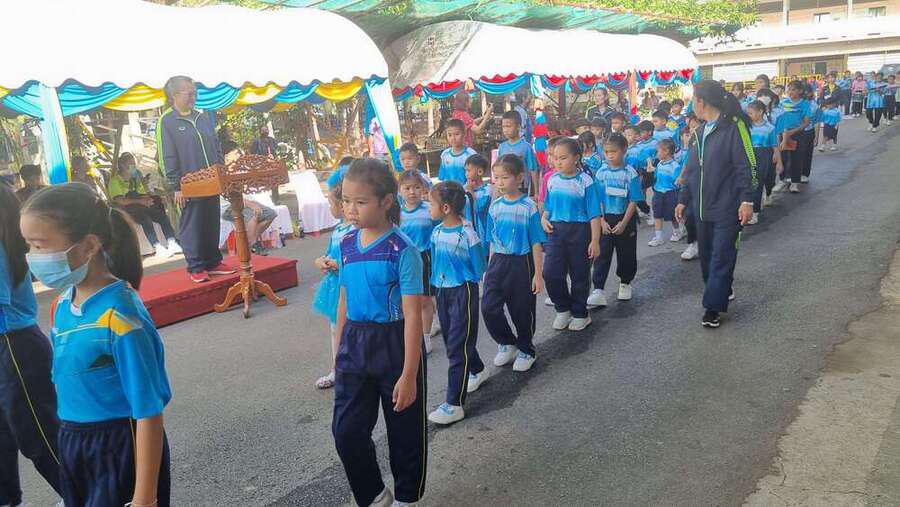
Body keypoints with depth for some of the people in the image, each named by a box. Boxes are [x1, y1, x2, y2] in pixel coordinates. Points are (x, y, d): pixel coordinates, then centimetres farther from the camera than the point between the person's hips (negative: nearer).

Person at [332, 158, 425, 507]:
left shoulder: (402, 250, -16)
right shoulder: (346, 244, 2)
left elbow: (412, 315, -17)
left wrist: (409, 375, -19)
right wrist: (339, 352, 15)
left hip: (393, 342, -5)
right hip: (354, 344, 5)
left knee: (404, 431, 11)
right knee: (346, 431, 6)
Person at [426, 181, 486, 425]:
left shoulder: (467, 236, -19)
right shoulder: (436, 233, 1)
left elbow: (479, 271, -10)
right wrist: (435, 287, 14)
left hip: (463, 293, -7)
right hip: (442, 292, 7)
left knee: (458, 345, -4)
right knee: (451, 338, 20)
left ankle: (454, 404, 1)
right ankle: (477, 371, 47)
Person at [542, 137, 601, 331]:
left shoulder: (585, 181, -9)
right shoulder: (552, 180, 5)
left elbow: (594, 214, -7)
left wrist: (595, 241, -10)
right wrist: (544, 219, -3)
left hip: (579, 231, -3)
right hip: (556, 230, 4)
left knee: (579, 275, 9)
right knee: (550, 272, -7)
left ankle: (580, 313, 28)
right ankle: (563, 309, 17)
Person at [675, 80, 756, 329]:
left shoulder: (734, 126, -10)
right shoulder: (699, 133, 14)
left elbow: (746, 166, -14)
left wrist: (747, 200, -19)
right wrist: (683, 200, 20)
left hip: (728, 210, -8)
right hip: (702, 208, 8)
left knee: (721, 258, -3)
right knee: (707, 256, 14)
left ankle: (713, 307, 2)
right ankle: (721, 291, 33)